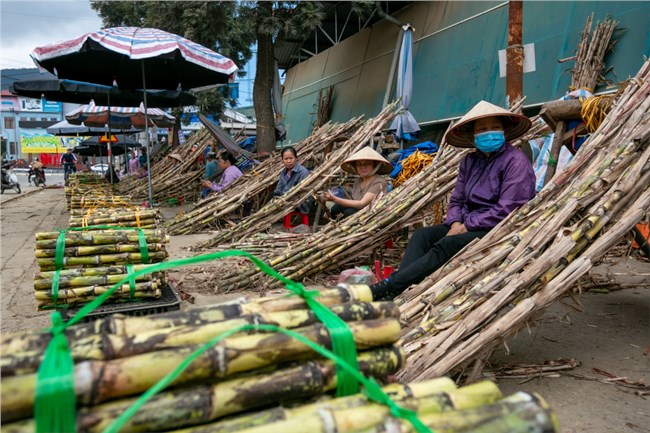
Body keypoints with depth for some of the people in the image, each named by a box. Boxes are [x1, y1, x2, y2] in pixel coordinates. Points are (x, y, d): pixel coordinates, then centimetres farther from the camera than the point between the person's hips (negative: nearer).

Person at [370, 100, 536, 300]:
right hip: (466, 225, 8)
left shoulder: (516, 161, -9)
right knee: (422, 235, -15)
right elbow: (456, 200, 12)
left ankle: (388, 286, -36)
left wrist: (467, 226, -15)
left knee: (448, 244, -30)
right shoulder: (469, 161, 14)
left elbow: (506, 209, -17)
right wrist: (456, 223, -9)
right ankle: (393, 293, -30)